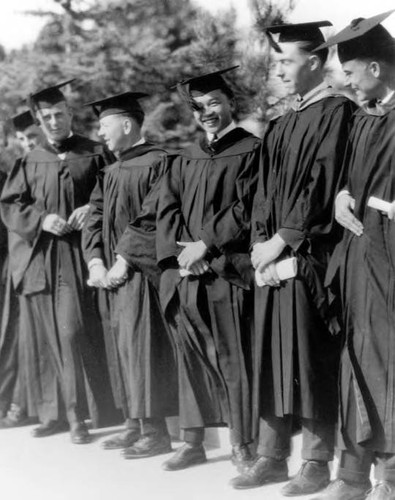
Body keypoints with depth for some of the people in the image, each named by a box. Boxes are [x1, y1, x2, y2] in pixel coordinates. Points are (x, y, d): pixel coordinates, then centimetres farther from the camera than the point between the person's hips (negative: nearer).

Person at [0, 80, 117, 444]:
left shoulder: (95, 154, 4)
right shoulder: (30, 163, 12)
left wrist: (94, 209, -14)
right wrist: (41, 219, -9)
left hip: (77, 259, -4)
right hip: (37, 260, 4)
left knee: (73, 332, -11)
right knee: (43, 338, 7)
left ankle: (79, 415, -3)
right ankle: (53, 412, 18)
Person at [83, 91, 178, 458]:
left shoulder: (156, 164, -10)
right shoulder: (111, 172, 16)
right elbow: (94, 219, 13)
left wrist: (124, 261, -17)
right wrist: (96, 262, -2)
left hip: (141, 273, -8)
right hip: (114, 275, 8)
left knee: (142, 345, -7)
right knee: (122, 348, 11)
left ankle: (155, 431, 1)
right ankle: (135, 424, 20)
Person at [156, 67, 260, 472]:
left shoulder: (250, 151, 1)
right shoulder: (183, 160, 17)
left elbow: (246, 208, -7)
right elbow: (167, 210, 9)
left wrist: (206, 244, -12)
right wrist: (180, 253, -7)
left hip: (226, 271, -5)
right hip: (185, 272, 5)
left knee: (232, 359, -3)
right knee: (191, 358, 8)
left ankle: (241, 444, 6)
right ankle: (193, 441, 16)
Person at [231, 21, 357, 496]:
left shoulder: (337, 112, -6)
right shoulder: (279, 126, 18)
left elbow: (322, 182, -14)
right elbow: (264, 190, 15)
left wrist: (282, 240, -14)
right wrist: (261, 241, 0)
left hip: (310, 256, -7)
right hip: (272, 256, 7)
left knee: (311, 361, -4)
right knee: (271, 358, 7)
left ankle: (316, 462, 4)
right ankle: (271, 456, 14)